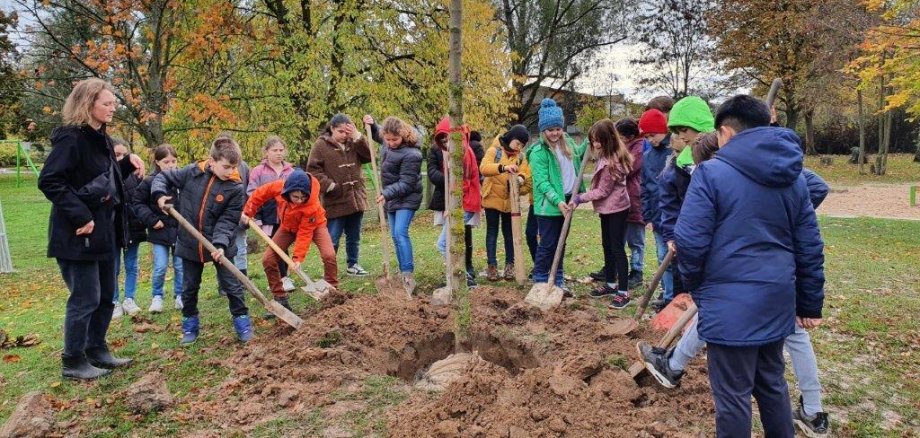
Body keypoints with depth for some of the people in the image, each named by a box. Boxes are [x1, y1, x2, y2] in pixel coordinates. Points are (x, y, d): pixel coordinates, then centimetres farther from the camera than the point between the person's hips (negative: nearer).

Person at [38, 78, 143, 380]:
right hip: (80, 234, -9)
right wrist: (80, 216, -25)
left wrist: (128, 163, 5)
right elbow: (49, 181, -22)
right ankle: (73, 362, 13)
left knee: (106, 296, 16)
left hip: (106, 231, 9)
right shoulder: (71, 138, -16)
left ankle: (97, 350, 30)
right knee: (85, 299, -1)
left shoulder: (101, 139, 12)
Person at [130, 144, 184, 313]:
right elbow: (137, 203, -1)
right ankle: (157, 297, 20)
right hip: (159, 232, -1)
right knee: (160, 267, 0)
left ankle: (179, 297, 24)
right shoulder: (149, 182, -8)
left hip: (180, 231, 2)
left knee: (180, 266, 10)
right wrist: (151, 220, -9)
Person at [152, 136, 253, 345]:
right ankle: (190, 325, 31)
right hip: (190, 244, 2)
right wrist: (159, 194, -14)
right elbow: (163, 177, 6)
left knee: (232, 286, 4)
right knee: (189, 288, 14)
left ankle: (242, 323, 20)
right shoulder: (192, 172, -8)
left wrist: (220, 244, -29)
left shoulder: (235, 188, -14)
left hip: (220, 245, -2)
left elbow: (227, 220, -16)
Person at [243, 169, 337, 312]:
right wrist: (248, 212, -10)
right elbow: (259, 194, -10)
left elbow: (304, 233, -32)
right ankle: (280, 299, 6)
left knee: (329, 255, -27)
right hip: (288, 227, 4)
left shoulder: (312, 206, -39)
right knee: (268, 259, -7)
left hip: (314, 226, -4)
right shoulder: (278, 187, -32)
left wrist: (298, 257, -35)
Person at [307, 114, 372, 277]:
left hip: (356, 199, 5)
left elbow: (369, 156, -5)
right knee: (332, 239, 0)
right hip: (335, 202, -5)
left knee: (354, 237, 17)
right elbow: (313, 170, -9)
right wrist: (330, 186, -17)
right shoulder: (321, 145, -5)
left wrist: (357, 136, -12)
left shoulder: (354, 143, 7)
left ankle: (352, 265, 32)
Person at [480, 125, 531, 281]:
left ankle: (510, 265, 17)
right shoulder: (494, 150, -9)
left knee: (509, 233, 10)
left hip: (510, 200, 3)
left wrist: (521, 177, -28)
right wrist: (503, 167, -40)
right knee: (492, 232, 5)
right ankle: (492, 265, 9)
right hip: (493, 198, -3)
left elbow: (526, 173, -4)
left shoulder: (521, 156, 4)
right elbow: (483, 168, -25)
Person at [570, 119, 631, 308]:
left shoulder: (611, 162, -24)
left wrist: (580, 198, -16)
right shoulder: (607, 156, 5)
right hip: (607, 207, 10)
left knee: (617, 248, -6)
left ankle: (623, 292, 1)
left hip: (616, 208, -10)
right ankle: (610, 284, 29)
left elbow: (602, 191, -20)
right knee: (607, 246, 17)